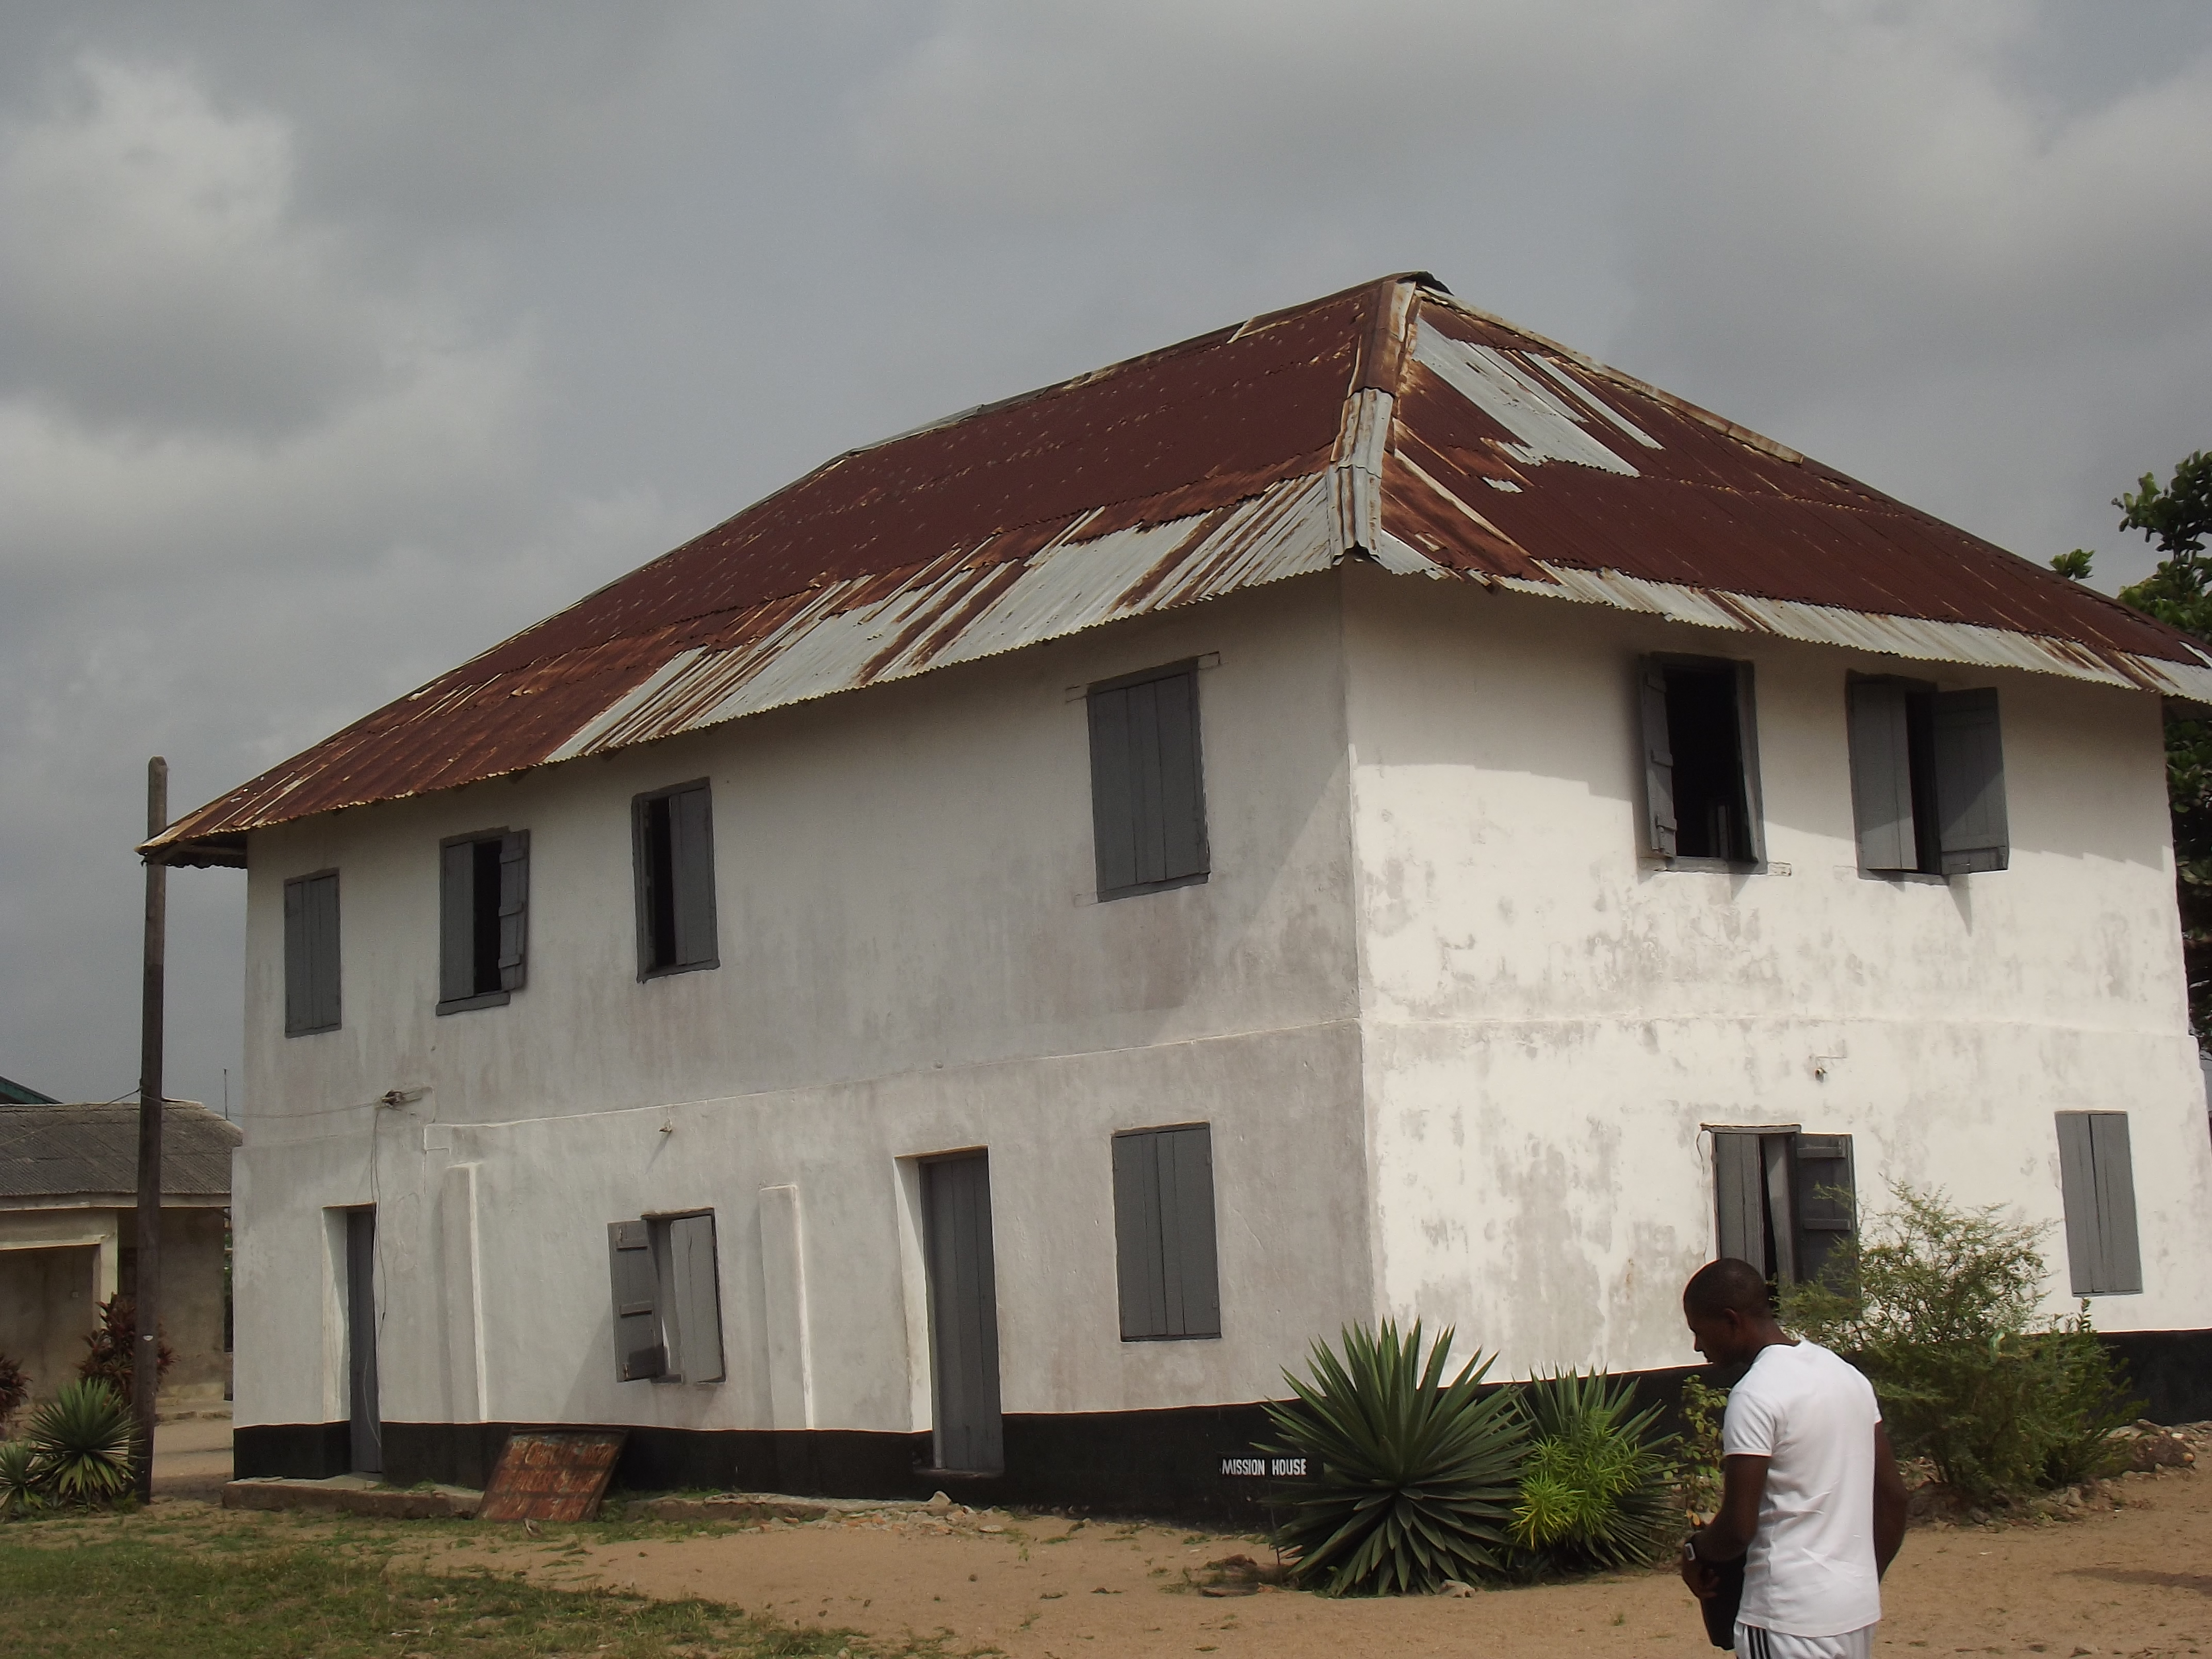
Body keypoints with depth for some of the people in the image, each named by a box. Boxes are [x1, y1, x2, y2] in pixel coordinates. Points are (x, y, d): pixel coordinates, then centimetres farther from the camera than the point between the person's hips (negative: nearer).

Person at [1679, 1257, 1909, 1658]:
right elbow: (1892, 1496, 14)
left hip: (1791, 1619, -8)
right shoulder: (1847, 1375, 10)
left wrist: (1695, 1552, 1)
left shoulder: (1756, 1395, -16)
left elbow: (1738, 1527, -19)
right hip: (1859, 1610, 9)